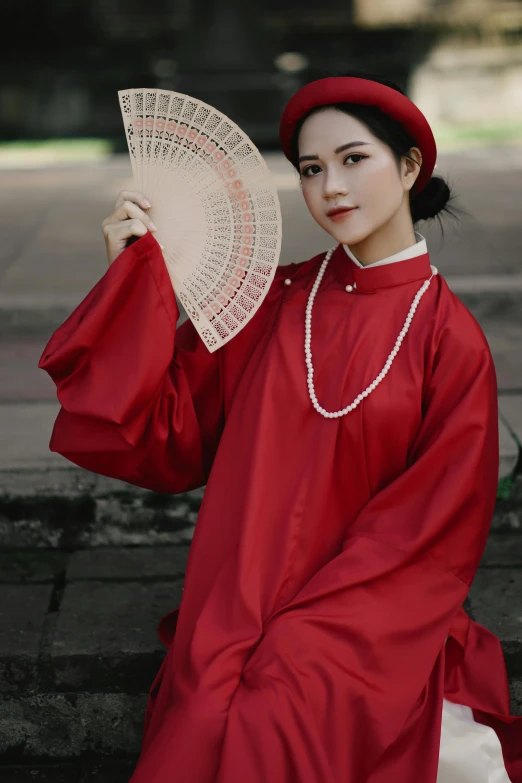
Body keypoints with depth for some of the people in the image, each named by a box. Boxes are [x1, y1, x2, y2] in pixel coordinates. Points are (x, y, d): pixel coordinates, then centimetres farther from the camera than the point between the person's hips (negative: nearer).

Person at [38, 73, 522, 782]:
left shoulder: (450, 342, -3)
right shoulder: (271, 301, 5)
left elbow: (428, 543, -4)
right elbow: (166, 442, -1)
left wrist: (295, 645, -13)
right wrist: (134, 278, -8)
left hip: (369, 633, -1)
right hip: (233, 620, 1)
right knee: (216, 723, -23)